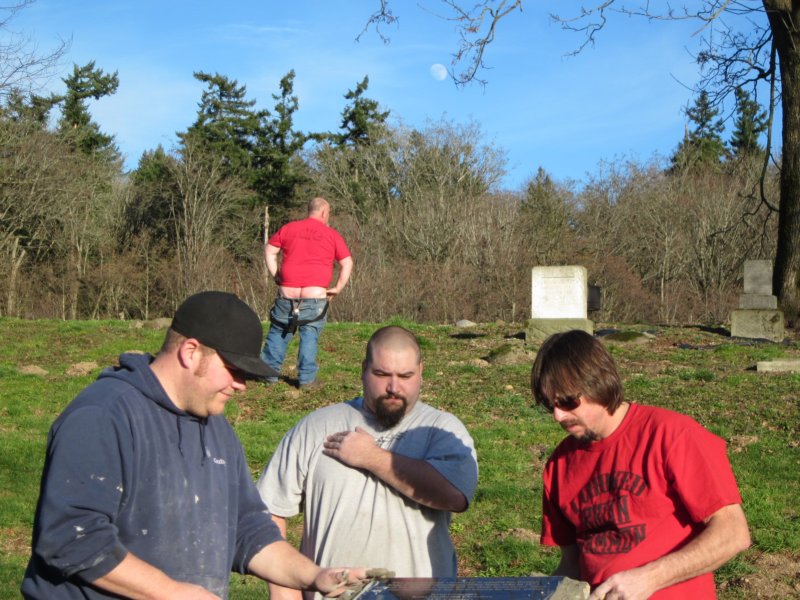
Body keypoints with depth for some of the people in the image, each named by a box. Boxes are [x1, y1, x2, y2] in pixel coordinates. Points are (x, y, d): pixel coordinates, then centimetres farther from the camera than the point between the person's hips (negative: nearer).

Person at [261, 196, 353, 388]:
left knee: (278, 331, 12)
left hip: (287, 293, 2)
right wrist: (337, 288, 7)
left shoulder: (288, 228, 12)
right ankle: (306, 378, 2)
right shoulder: (332, 235, 5)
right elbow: (347, 264, 3)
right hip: (315, 295, -2)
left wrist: (275, 275, 13)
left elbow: (269, 250, 11)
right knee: (310, 335, 3)